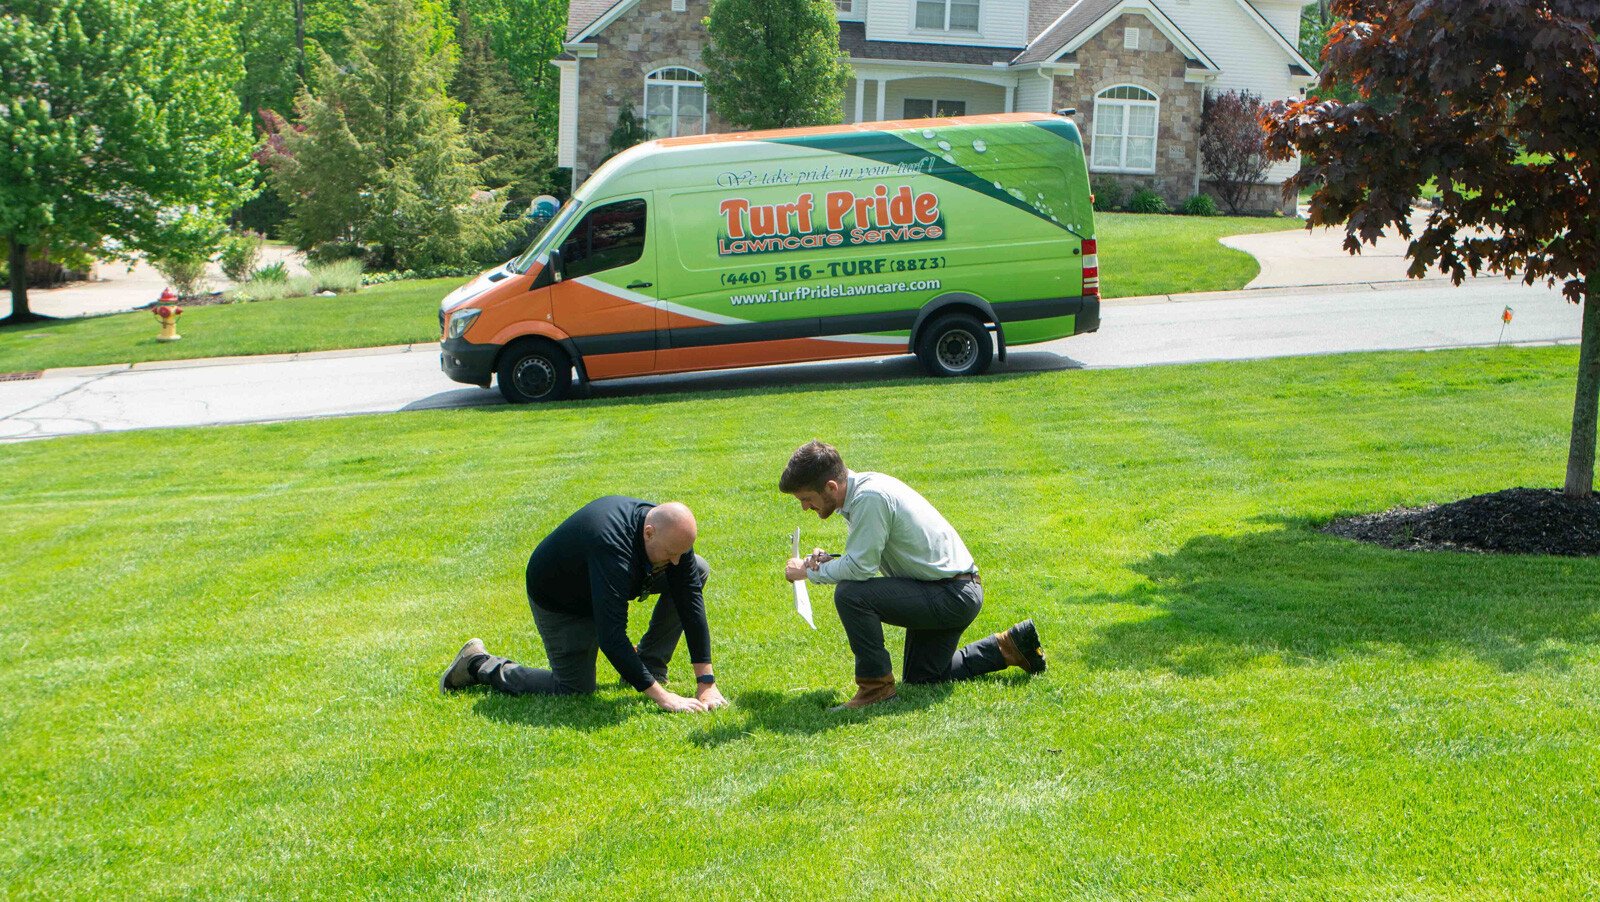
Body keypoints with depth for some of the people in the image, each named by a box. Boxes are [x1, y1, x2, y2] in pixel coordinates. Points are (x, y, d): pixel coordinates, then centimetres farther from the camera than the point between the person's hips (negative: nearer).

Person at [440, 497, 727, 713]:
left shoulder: (673, 532, -22)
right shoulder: (611, 545, -44)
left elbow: (692, 604, -18)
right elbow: (611, 637, -45)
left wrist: (706, 682, -22)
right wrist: (662, 697, -44)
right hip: (560, 602, -7)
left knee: (698, 571, -5)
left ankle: (650, 665, 5)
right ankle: (479, 664, 9)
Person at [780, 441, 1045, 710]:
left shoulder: (869, 497, -26)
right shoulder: (863, 487, 4)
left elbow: (860, 567, -26)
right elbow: (867, 558, 12)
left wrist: (809, 572, -11)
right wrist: (828, 561, -5)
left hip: (954, 596, -10)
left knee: (850, 594, -25)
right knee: (920, 678, 23)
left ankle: (876, 686, -11)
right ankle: (1009, 646, 28)